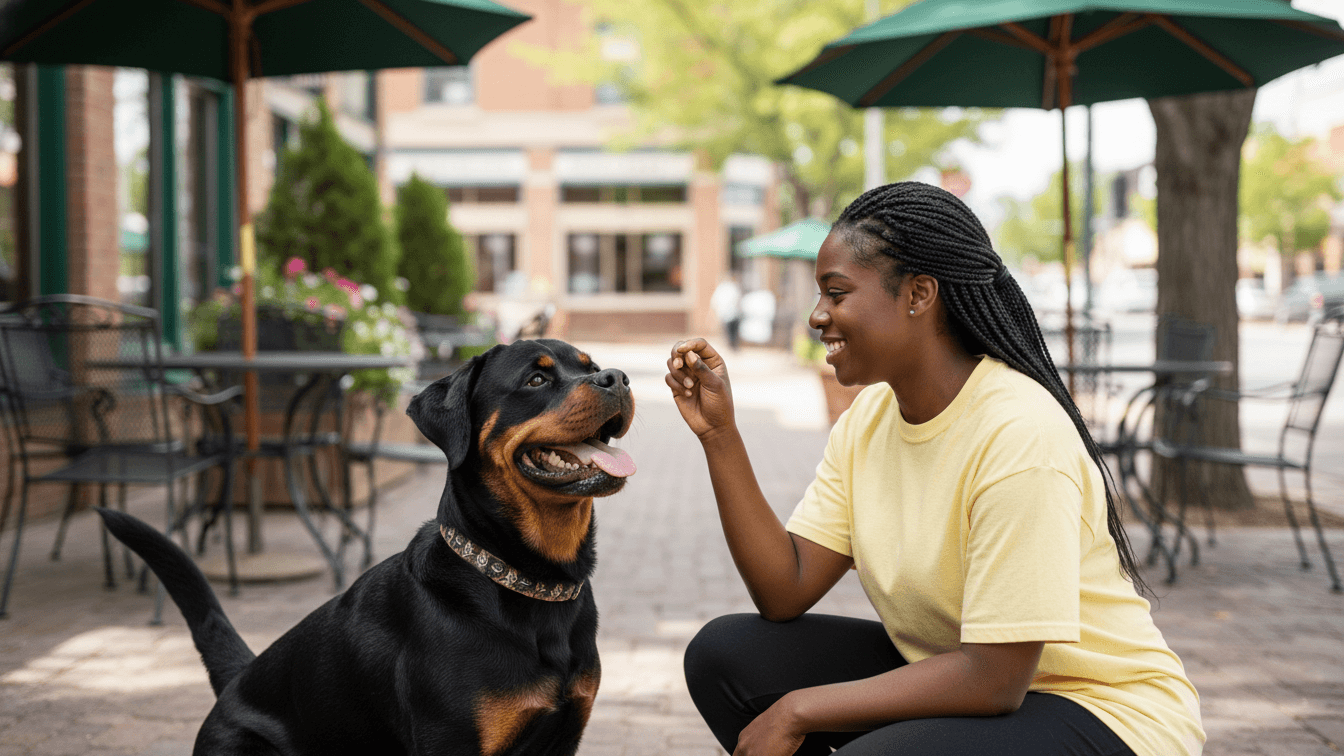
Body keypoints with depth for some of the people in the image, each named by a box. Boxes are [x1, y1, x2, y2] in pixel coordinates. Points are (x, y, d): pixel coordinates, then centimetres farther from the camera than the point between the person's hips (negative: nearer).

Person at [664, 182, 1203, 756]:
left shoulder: (1020, 432, -25)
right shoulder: (867, 419, 1)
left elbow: (992, 678, -26)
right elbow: (786, 593, -5)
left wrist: (800, 710, -20)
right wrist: (719, 434, -11)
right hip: (948, 677, 8)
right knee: (725, 654, -2)